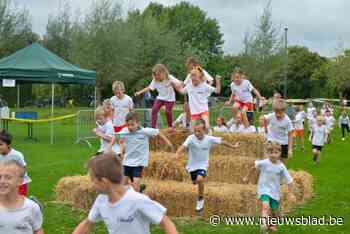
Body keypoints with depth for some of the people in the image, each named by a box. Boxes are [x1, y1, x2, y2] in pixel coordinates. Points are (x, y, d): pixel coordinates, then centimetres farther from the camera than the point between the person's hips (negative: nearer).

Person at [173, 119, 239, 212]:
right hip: (192, 165, 2)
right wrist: (177, 154, -58)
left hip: (203, 165, -2)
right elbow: (184, 146, -38)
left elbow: (221, 141, -1)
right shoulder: (191, 138, -21)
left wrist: (233, 146, 10)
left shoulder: (209, 139, -16)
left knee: (200, 179, -28)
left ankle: (201, 199, -5)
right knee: (195, 182, 21)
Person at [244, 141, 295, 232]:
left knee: (274, 211, 14)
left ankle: (272, 225, 38)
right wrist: (247, 177, 14)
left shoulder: (281, 167, -12)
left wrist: (290, 193, -7)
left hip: (275, 191, 3)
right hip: (264, 190, -2)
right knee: (266, 206, -28)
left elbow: (289, 180, -5)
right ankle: (264, 222, -33)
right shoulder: (263, 163, -16)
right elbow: (254, 167, 4)